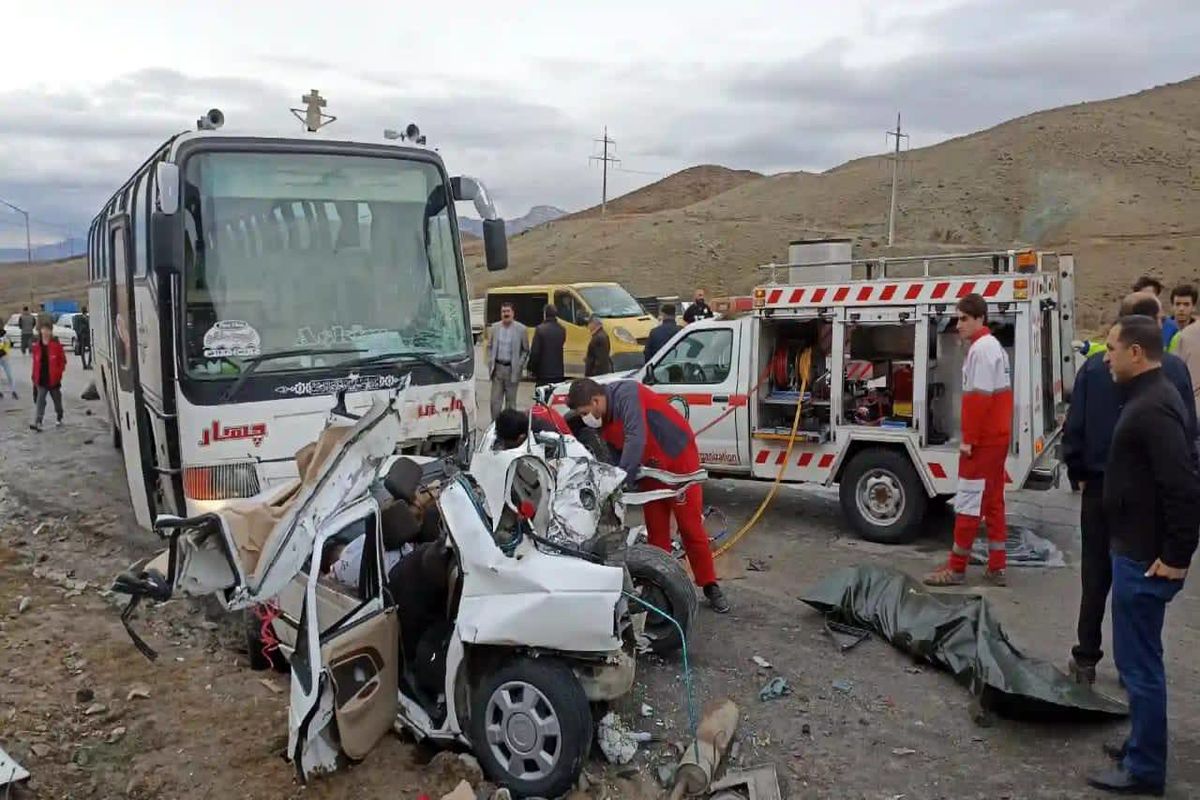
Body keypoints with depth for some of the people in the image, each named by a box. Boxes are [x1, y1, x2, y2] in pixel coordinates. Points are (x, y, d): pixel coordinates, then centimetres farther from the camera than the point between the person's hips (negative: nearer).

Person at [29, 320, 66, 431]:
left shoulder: (56, 346, -4)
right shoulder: (37, 347, 4)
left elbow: (63, 360, -1)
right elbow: (35, 363, 10)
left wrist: (59, 373, -10)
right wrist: (34, 377, 8)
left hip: (53, 380, -1)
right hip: (41, 380, 1)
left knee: (57, 400, 15)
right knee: (40, 401, -8)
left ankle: (60, 418, 34)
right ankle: (37, 422, -14)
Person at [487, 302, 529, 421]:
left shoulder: (520, 329, -4)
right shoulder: (495, 327, 5)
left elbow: (525, 350, 1)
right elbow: (490, 347, 14)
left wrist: (519, 366, -7)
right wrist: (490, 363, 3)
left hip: (512, 369, -2)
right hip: (497, 368, 2)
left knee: (511, 400, 5)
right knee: (495, 400, 2)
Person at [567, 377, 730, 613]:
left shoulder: (626, 394, -26)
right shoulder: (603, 422, 1)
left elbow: (636, 439, -36)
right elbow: (615, 457, 7)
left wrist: (622, 481, -35)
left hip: (679, 459, -8)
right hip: (650, 469, 8)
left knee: (691, 527, -3)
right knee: (656, 531, 7)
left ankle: (710, 587, 7)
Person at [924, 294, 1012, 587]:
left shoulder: (980, 348, -15)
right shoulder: (996, 346, 16)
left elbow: (977, 397, -21)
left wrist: (968, 439, -18)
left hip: (982, 440, -10)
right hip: (998, 436, 10)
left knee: (968, 502, -5)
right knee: (993, 502, 13)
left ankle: (956, 568, 1)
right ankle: (997, 568, 17)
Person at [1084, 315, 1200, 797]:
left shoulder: (1153, 407, -22)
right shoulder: (1151, 397, 12)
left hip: (1146, 558, -11)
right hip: (1138, 550, 11)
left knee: (1138, 661, 0)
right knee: (1139, 657, 20)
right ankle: (1142, 745, 34)